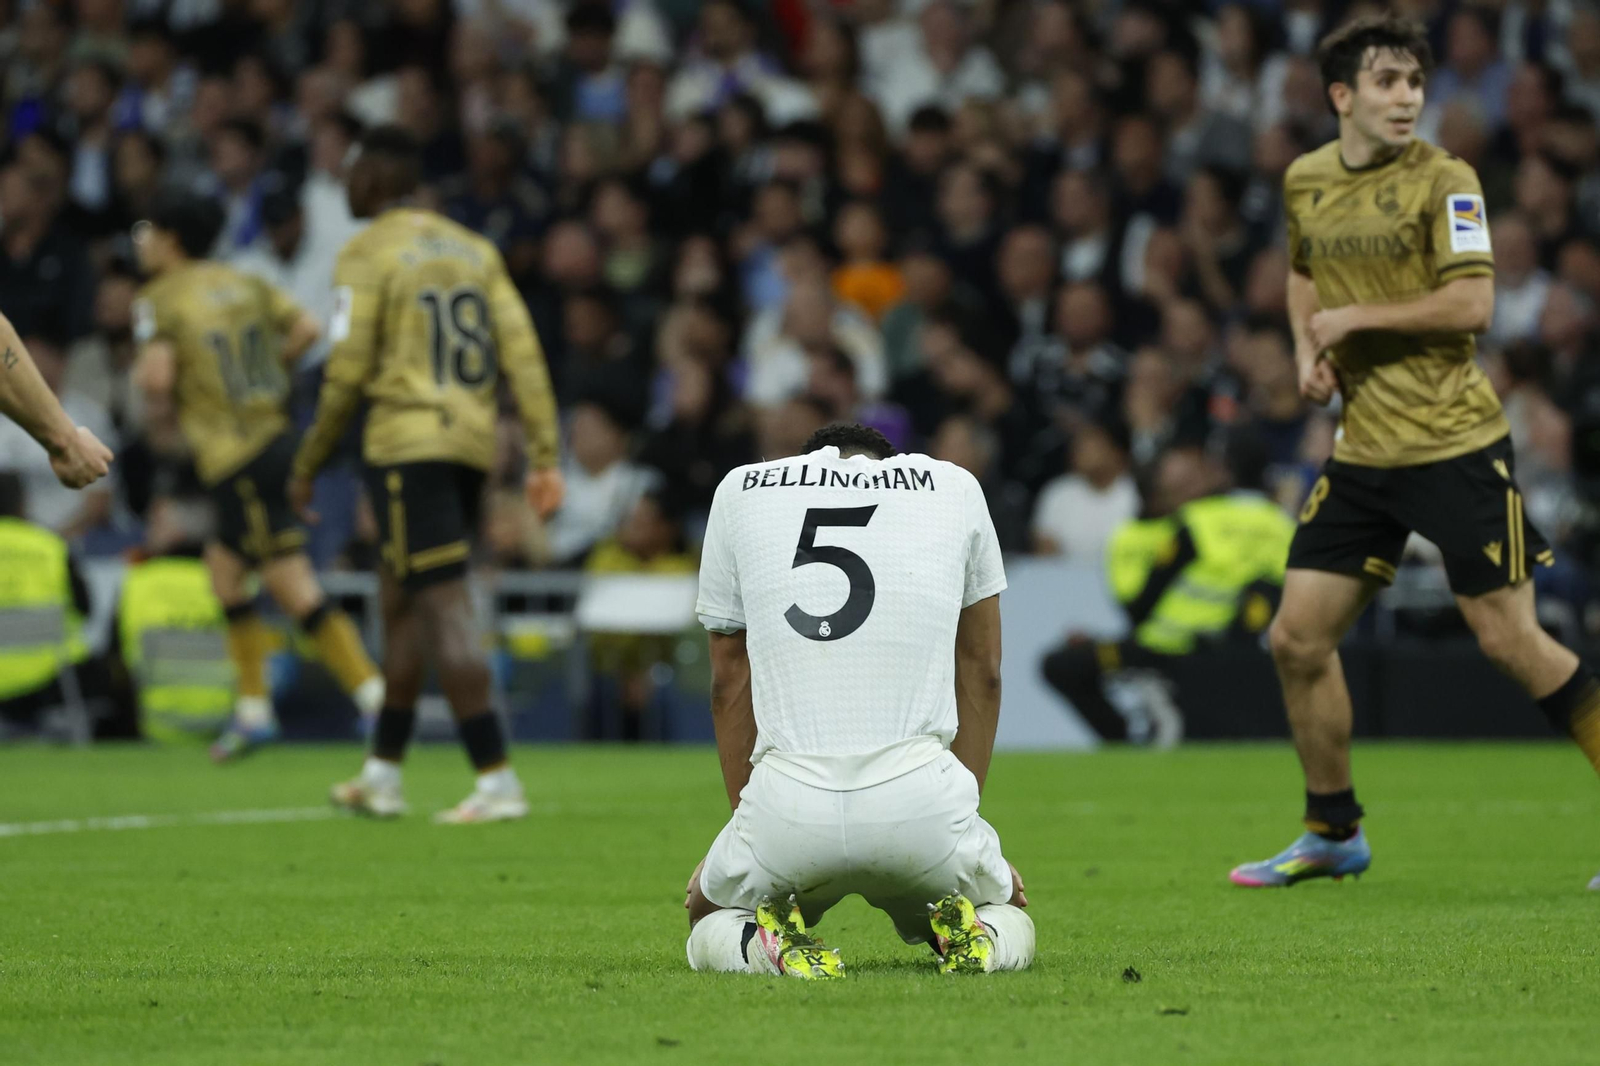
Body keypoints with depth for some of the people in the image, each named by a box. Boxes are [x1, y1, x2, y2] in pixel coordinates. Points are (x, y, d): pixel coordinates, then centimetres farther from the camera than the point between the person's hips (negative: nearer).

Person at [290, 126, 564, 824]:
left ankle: (497, 780, -17)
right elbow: (522, 353, 6)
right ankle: (381, 775, 24)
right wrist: (545, 458, 5)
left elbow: (347, 374, -10)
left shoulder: (366, 255, -6)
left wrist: (308, 465, 1)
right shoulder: (474, 249, 14)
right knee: (400, 602, 19)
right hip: (472, 445, 7)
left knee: (444, 609, -10)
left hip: (407, 445, -7)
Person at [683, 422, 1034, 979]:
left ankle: (767, 944, -3)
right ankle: (970, 935, -4)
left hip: (787, 804, 0)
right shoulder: (954, 488, 16)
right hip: (922, 798, 0)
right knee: (1008, 916, 30)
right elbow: (981, 674, 22)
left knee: (709, 924, 31)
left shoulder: (740, 492, 16)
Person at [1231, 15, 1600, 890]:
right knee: (1298, 639, 4)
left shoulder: (1443, 180, -9)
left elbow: (1473, 304, -17)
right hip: (1363, 450, 6)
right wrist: (1307, 347, 8)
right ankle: (1333, 834, 20)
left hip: (1455, 445, -6)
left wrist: (1354, 319, -13)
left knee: (1508, 637, -9)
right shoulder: (1305, 181, 8)